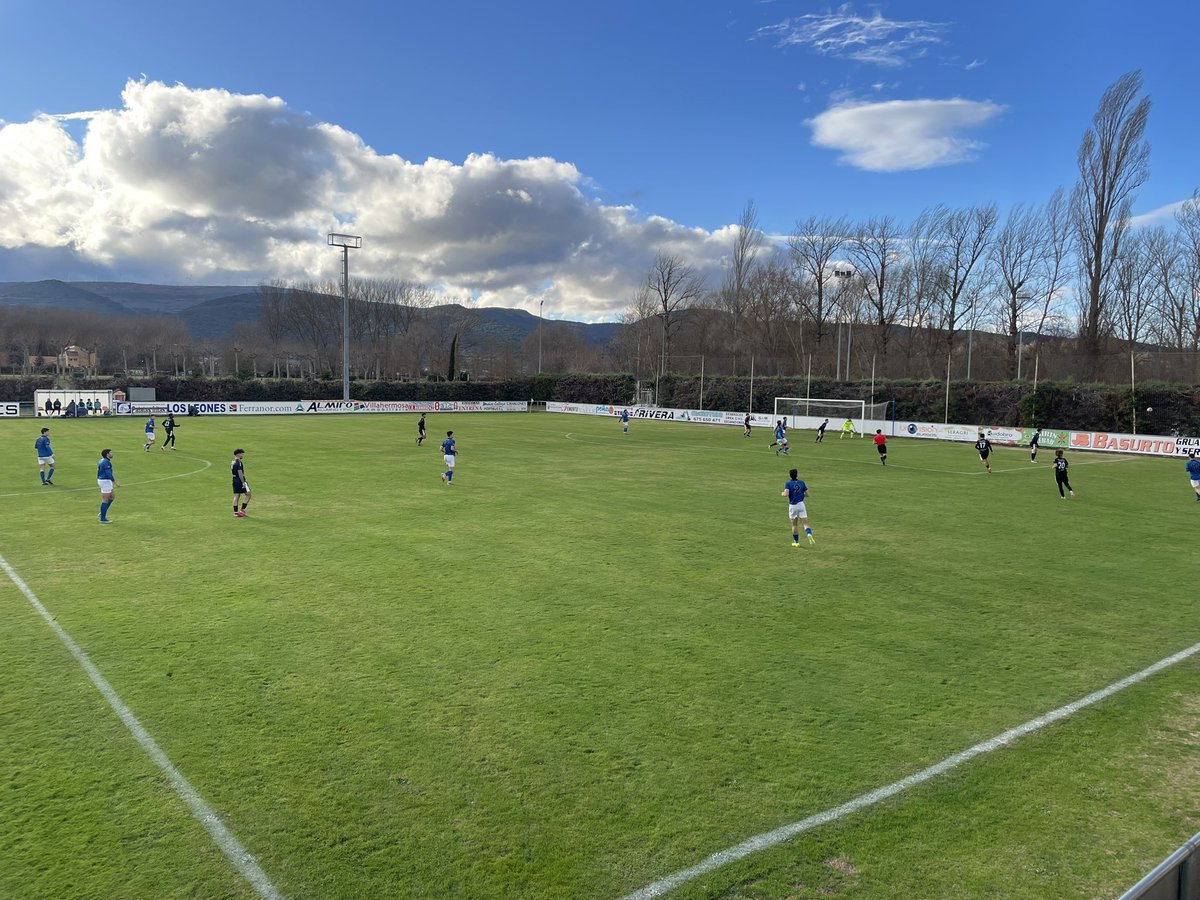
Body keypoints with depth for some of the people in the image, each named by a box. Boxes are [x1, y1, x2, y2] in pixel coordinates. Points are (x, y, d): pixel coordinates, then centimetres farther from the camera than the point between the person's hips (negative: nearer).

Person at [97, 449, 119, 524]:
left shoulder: (102, 460, 12)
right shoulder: (107, 462, -19)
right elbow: (109, 474, -23)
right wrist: (116, 483, -17)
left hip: (101, 480, 10)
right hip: (105, 481, -10)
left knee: (111, 497, 19)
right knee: (105, 500, -3)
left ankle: (102, 513, 21)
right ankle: (102, 519, 3)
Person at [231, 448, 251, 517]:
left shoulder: (232, 462, 13)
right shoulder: (239, 462, -16)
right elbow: (240, 473, -22)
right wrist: (243, 482, -22)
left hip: (235, 480, 9)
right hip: (240, 480, -9)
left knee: (236, 496, 9)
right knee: (248, 494, 1)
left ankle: (235, 512, 9)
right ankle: (242, 510, -1)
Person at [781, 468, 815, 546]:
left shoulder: (788, 483, -5)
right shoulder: (801, 482, 5)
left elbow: (786, 494, -18)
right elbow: (807, 494, 5)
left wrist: (782, 494, 3)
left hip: (792, 505, -1)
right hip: (801, 504, 1)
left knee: (794, 525, 13)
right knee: (805, 523, -1)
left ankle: (796, 542, 20)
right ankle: (809, 534, -30)